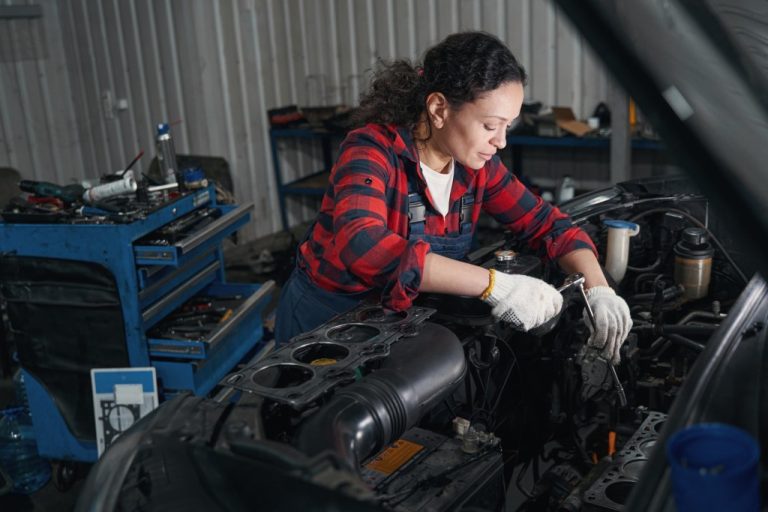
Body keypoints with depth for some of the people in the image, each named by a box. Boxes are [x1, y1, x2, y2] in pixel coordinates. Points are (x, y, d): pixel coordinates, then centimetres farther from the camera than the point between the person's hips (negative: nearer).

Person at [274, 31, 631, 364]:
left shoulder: (474, 163, -8)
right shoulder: (371, 151, -27)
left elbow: (545, 223, -1)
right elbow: (361, 247, -45)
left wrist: (599, 291, -19)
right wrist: (495, 285, -49)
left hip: (400, 318, 5)